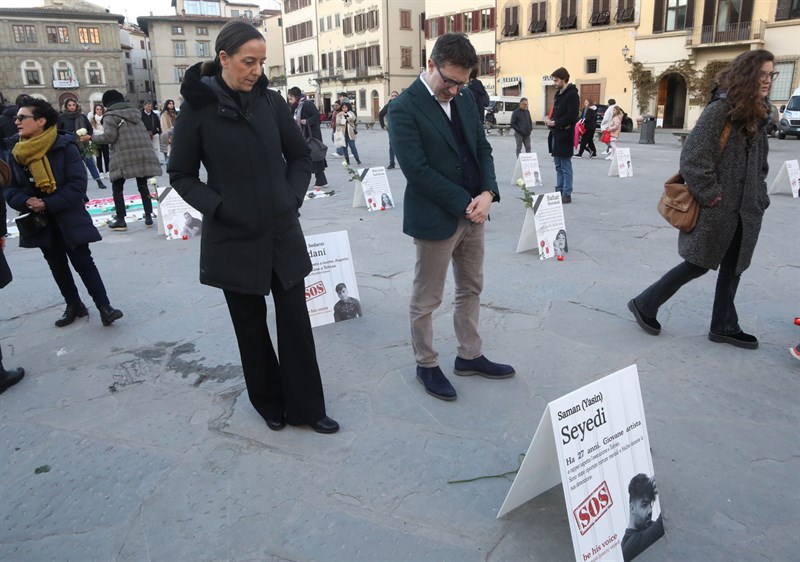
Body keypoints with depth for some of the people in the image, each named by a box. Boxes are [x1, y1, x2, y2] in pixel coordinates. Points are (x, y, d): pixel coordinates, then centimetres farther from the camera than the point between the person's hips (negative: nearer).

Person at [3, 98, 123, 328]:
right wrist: (26, 202, -17)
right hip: (39, 222, 6)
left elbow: (77, 185, -18)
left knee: (83, 262, -4)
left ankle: (104, 306, 3)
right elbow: (10, 188, 5)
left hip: (69, 218, -5)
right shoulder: (16, 151, 1)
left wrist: (49, 204, -22)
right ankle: (74, 305, 28)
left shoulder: (65, 146, -15)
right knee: (57, 266, 14)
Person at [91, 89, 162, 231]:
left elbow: (109, 137, -8)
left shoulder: (110, 116, -1)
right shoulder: (135, 112, 19)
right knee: (143, 186, 11)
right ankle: (148, 216, 9)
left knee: (117, 187, 4)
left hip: (124, 156, -5)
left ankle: (120, 220, 2)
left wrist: (93, 137, 6)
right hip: (143, 153, 6)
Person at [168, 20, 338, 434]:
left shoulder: (271, 101, 1)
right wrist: (217, 208, -13)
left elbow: (300, 156, 11)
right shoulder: (197, 107, -6)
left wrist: (293, 197, -2)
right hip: (234, 238, -2)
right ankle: (270, 402, 31)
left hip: (283, 233, 2)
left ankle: (305, 407, 21)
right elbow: (181, 175, 0)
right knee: (251, 324, 11)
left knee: (295, 320, 6)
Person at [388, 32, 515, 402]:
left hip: (473, 212, 7)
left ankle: (470, 356, 33)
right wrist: (464, 204, -17)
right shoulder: (404, 108, -14)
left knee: (471, 289, 17)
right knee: (426, 299, 7)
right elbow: (417, 170, -20)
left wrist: (487, 193, -8)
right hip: (435, 218, -7)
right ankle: (426, 365, 25)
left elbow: (482, 147, 10)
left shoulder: (465, 98, 7)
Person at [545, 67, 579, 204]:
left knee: (565, 166, -4)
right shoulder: (558, 93, 16)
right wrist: (551, 121, 1)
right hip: (556, 134, 9)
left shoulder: (572, 94, -11)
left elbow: (572, 116, -19)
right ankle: (559, 191, 20)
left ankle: (567, 194, 1)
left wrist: (555, 123, -16)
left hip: (565, 135, -9)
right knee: (558, 166, 13)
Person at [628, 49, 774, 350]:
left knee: (733, 267, 13)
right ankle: (644, 304, 15)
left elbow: (761, 162, 21)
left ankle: (724, 326, 27)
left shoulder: (757, 113, 11)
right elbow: (692, 157, -21)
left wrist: (760, 197, 12)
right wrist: (710, 196, -18)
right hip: (717, 209, -8)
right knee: (699, 264, 0)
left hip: (745, 209, 8)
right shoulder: (720, 110, -15)